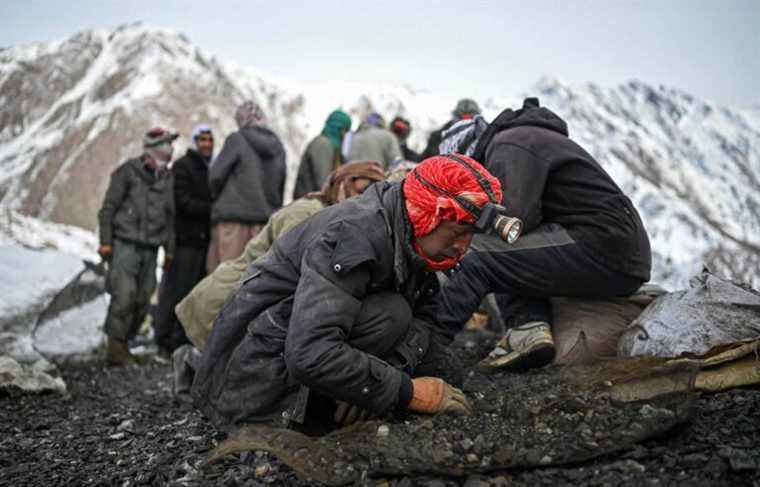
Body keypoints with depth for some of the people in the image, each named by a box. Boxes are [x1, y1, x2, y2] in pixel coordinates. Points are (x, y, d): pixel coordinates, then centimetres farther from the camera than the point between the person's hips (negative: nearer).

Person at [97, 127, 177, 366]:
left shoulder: (166, 178, 13)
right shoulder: (127, 172, -2)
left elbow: (169, 216, 18)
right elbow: (108, 208, -3)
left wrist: (169, 250, 14)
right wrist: (105, 241, -9)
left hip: (150, 249, 5)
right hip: (125, 245, -5)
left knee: (142, 301, 1)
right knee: (124, 296, -14)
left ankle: (123, 343, 14)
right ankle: (115, 348, -5)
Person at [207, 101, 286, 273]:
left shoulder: (236, 140, -4)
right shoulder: (277, 146, 11)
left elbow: (216, 175, -4)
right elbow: (281, 184, 13)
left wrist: (216, 196, 14)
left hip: (233, 215, -5)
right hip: (266, 217, 5)